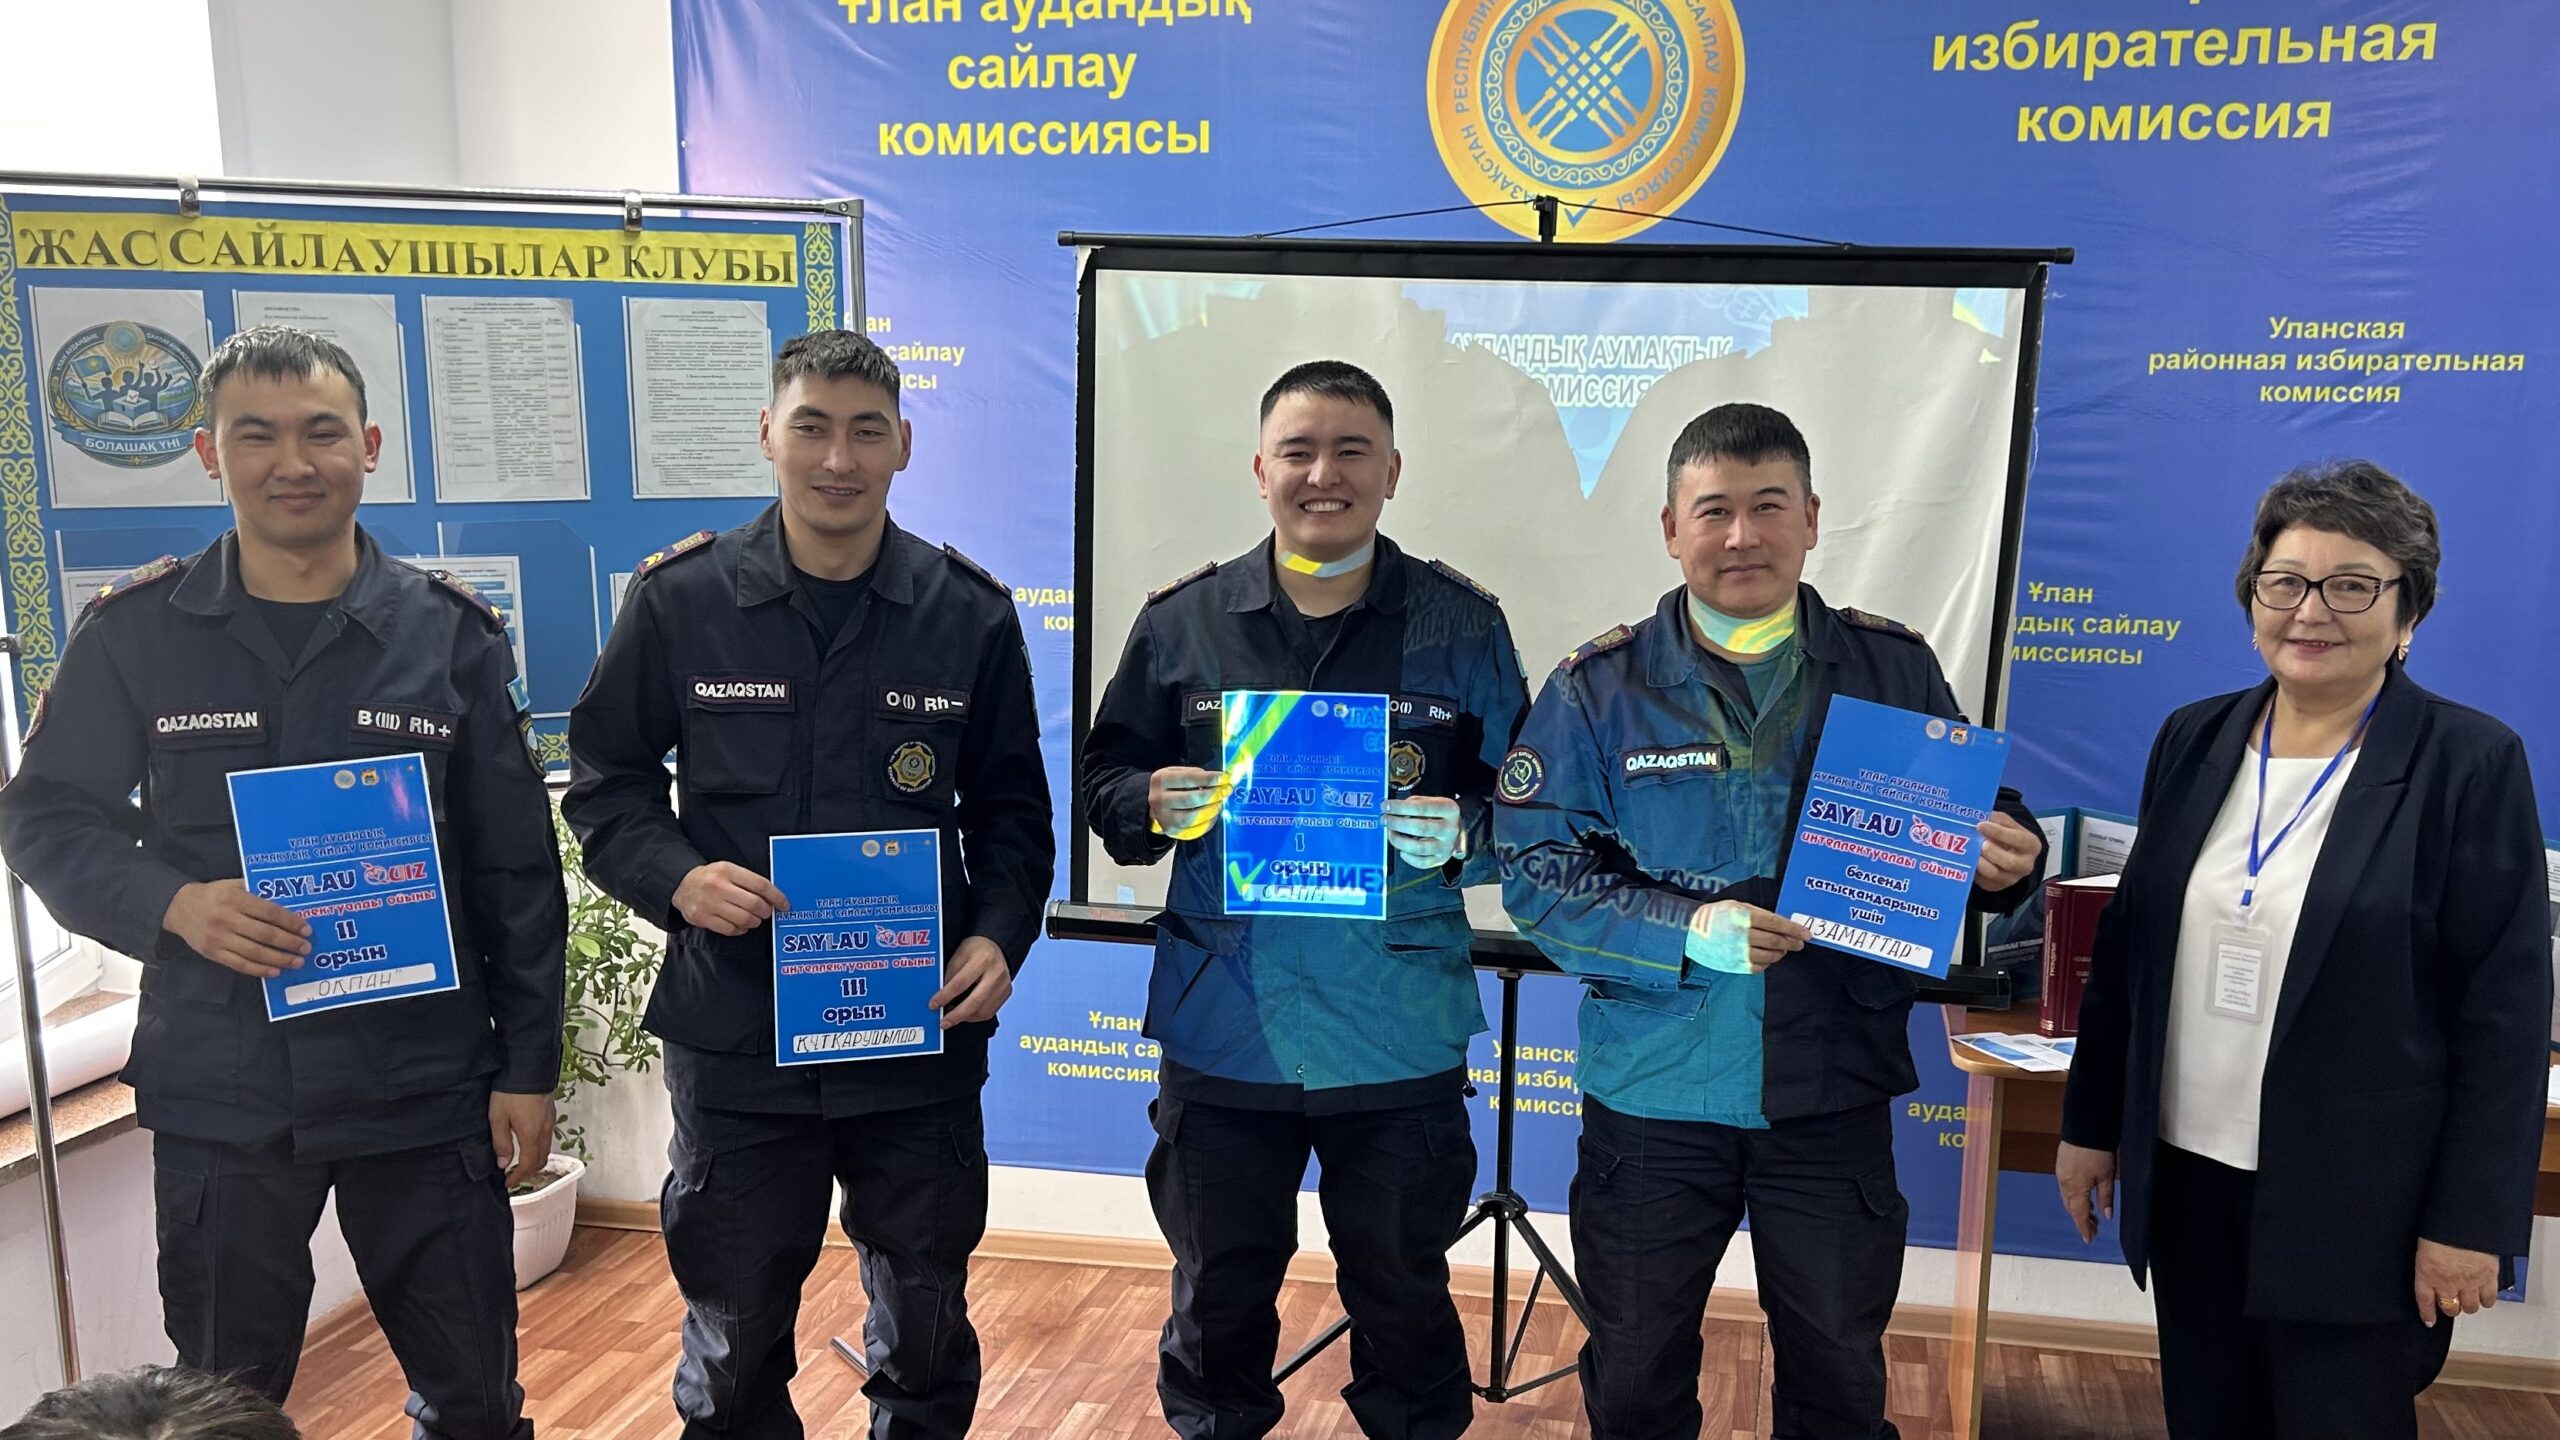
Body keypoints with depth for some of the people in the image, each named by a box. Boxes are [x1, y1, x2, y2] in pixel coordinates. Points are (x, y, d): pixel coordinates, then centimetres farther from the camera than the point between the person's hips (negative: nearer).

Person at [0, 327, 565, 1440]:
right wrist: (171, 903, -15)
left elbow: (517, 871, 1)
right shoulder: (134, 630, -1)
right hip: (216, 1098, 1)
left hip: (424, 1091, 0)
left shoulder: (451, 631, -1)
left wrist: (528, 1064, -1)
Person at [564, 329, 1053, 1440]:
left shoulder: (971, 613, -1)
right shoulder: (679, 597, -3)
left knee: (926, 1328, 17)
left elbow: (1010, 807, 6)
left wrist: (1000, 934, -10)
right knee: (733, 1332, 16)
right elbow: (604, 777, 5)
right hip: (734, 1039, 0)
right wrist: (676, 878, -14)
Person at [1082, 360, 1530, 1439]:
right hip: (1221, 1029, 1)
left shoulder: (1462, 626, -1)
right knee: (1219, 1291, 17)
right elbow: (1104, 781, 8)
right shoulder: (1183, 622, 2)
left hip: (1400, 1040, -1)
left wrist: (1460, 833, -19)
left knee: (1403, 1294, 15)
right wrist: (1154, 803, -14)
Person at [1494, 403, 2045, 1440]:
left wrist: (2004, 863, -18)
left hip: (1833, 1094, 1)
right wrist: (1687, 931, -24)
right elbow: (1535, 871, -10)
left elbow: (1965, 834, 6)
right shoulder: (1601, 688, -6)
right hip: (1652, 1093, -1)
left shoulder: (1894, 671, -1)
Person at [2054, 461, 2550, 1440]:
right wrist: (2090, 1124, 10)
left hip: (2358, 1207, -4)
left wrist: (2472, 1218, -11)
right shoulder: (2194, 740, 4)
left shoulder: (2470, 763, -8)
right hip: (2187, 1176, 4)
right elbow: (2126, 947, 9)